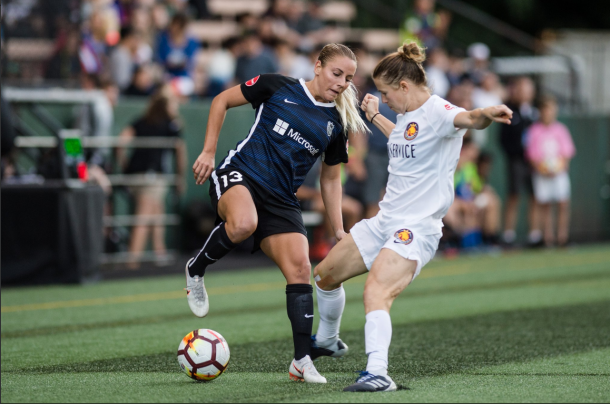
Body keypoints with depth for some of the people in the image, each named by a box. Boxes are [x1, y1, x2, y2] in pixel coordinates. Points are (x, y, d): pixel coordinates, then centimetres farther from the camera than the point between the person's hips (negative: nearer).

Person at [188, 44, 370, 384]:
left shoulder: (337, 124, 10)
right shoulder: (277, 87, -1)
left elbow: (331, 178, 19)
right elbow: (222, 101, 8)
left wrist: (340, 230, 13)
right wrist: (209, 151, 0)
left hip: (281, 199, 4)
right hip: (240, 176, -4)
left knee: (300, 269, -12)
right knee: (243, 224, -39)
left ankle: (302, 361, -4)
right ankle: (196, 270, -9)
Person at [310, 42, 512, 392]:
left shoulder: (438, 112, -17)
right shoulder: (408, 115, 11)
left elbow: (467, 119, -41)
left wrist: (486, 114, -63)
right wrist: (375, 117, 46)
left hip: (417, 228, -10)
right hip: (385, 220, 10)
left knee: (376, 291, -31)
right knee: (326, 273, 22)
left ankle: (378, 374, -39)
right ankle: (328, 341, 46)